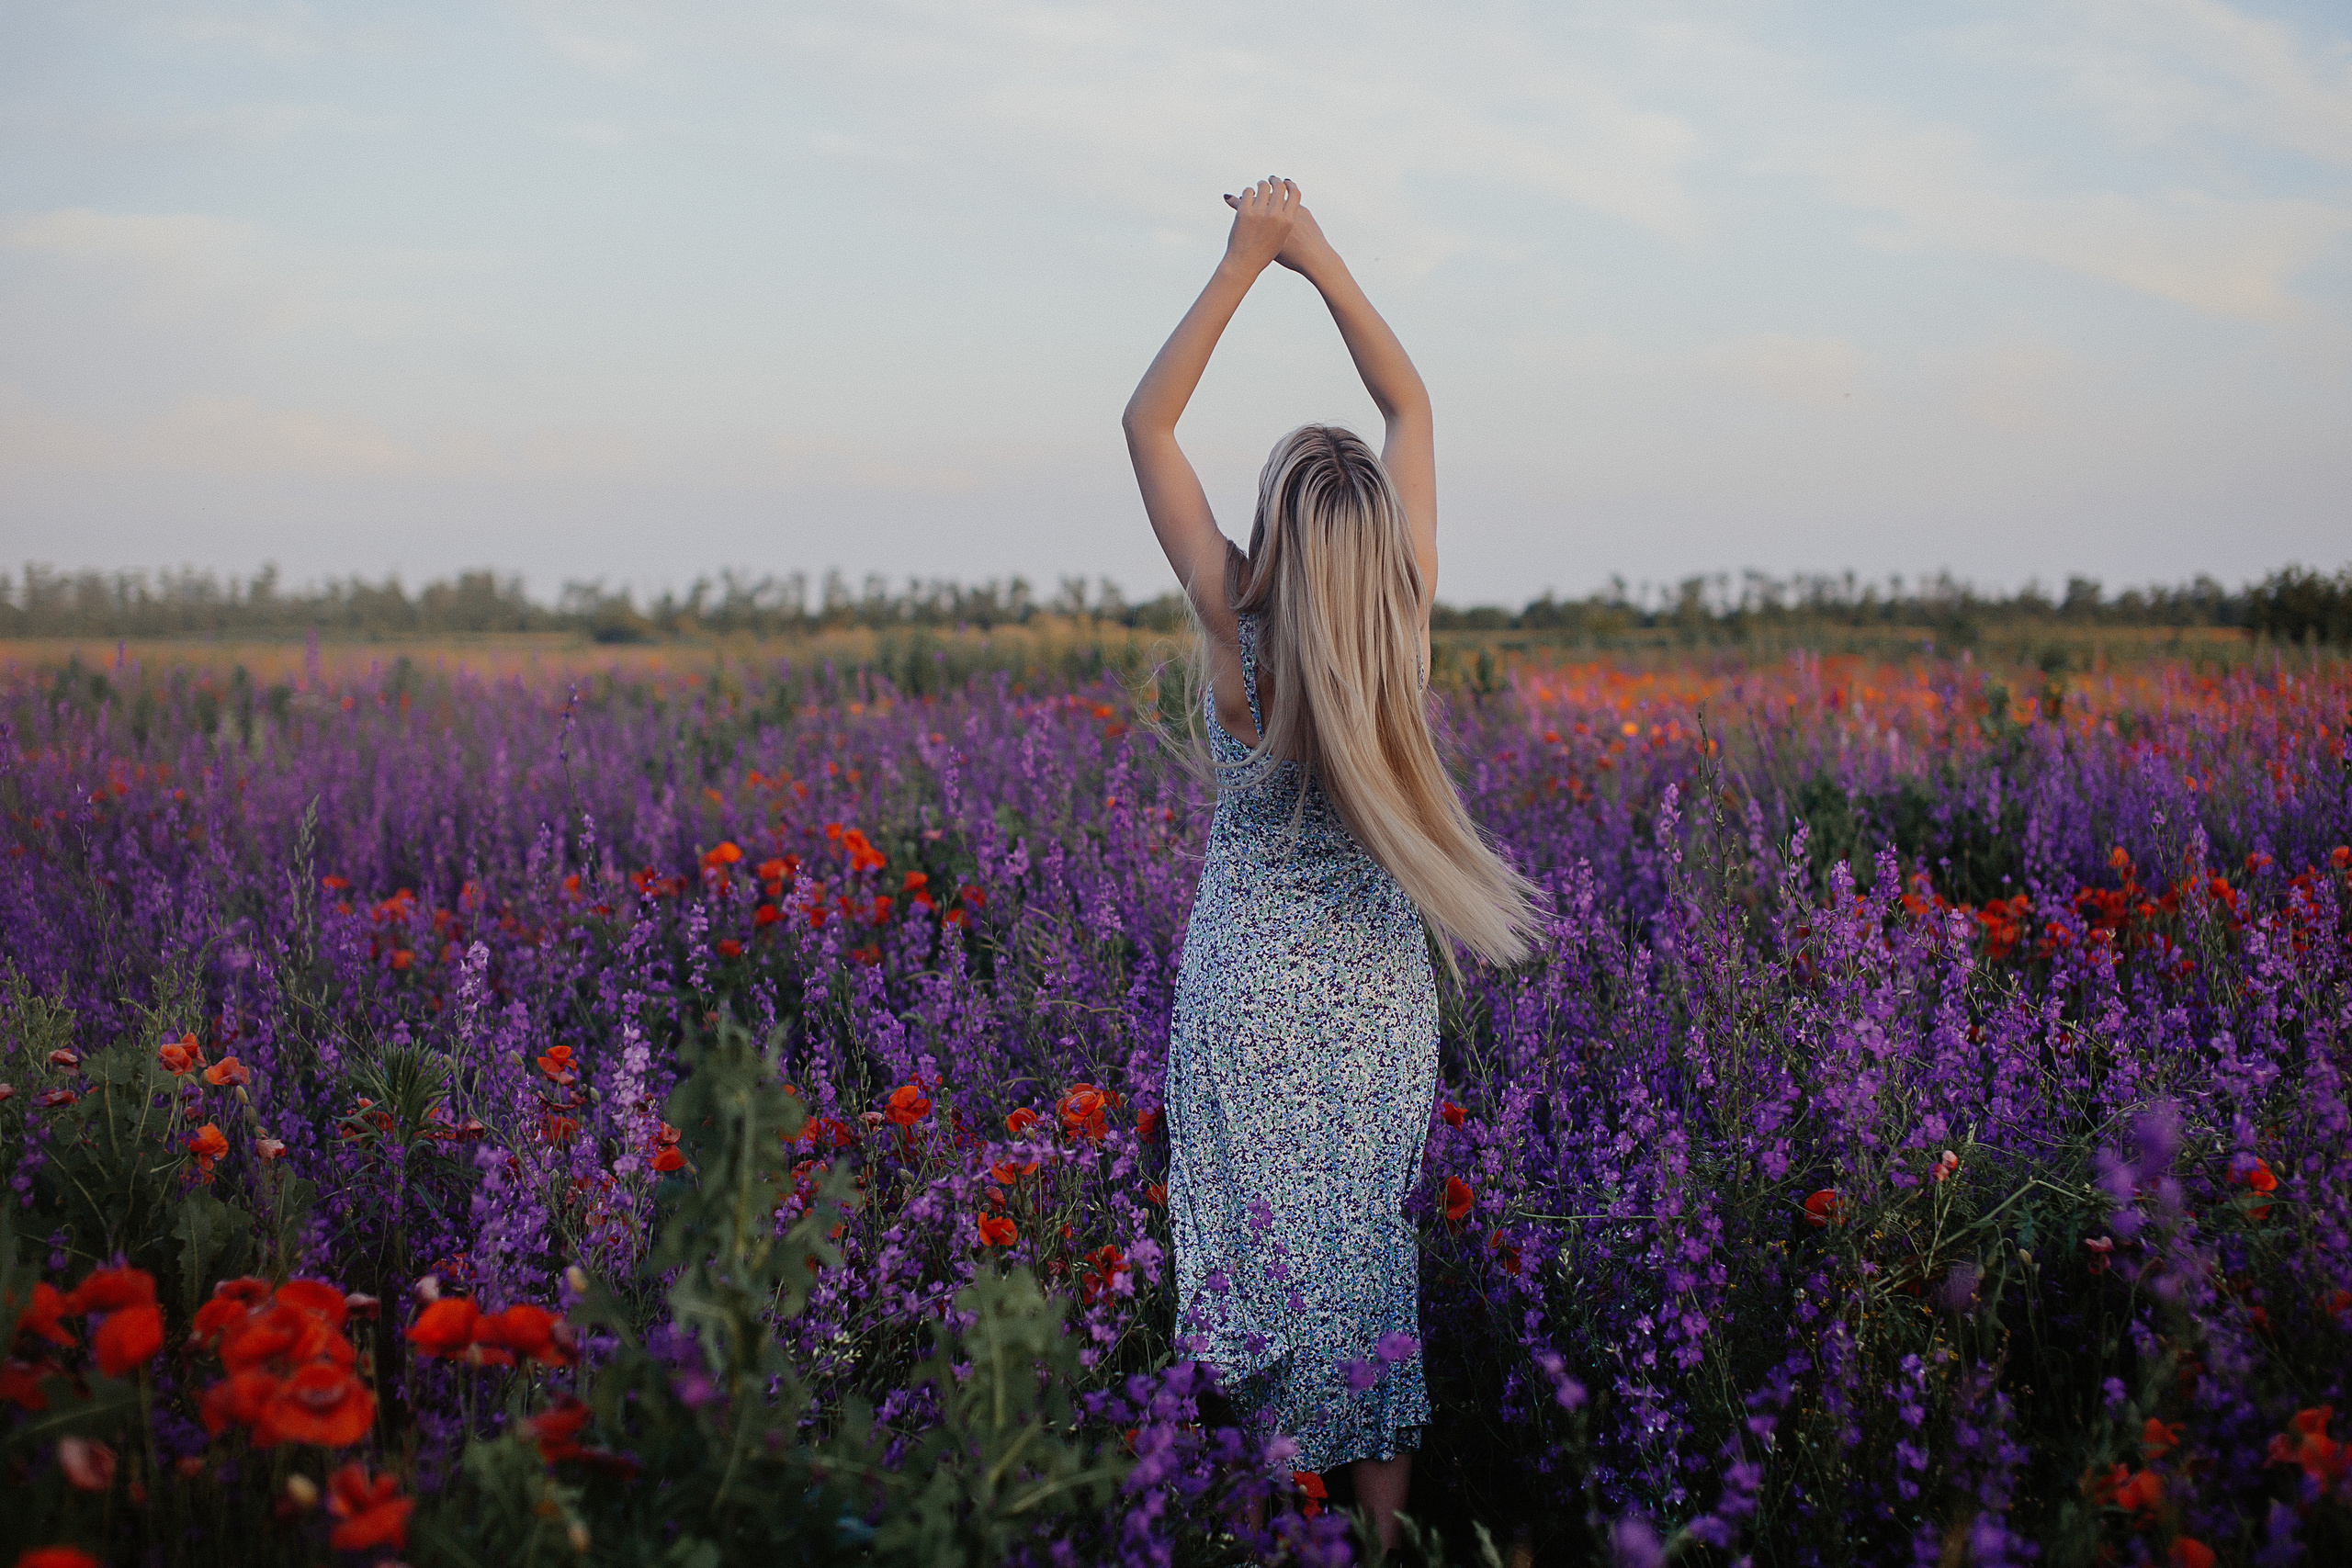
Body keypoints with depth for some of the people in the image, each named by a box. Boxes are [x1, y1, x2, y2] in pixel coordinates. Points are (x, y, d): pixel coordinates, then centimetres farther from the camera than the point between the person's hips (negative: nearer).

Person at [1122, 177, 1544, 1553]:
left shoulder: (1238, 629, -18)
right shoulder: (1409, 614, -11)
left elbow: (1148, 423, -9)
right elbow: (1410, 406, 1)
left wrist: (1245, 264, -8)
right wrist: (1320, 258, 1)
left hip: (1258, 998, -3)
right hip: (1384, 991, 3)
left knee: (1272, 1239, 6)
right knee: (1378, 1244, 13)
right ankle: (1387, 1510, 22)